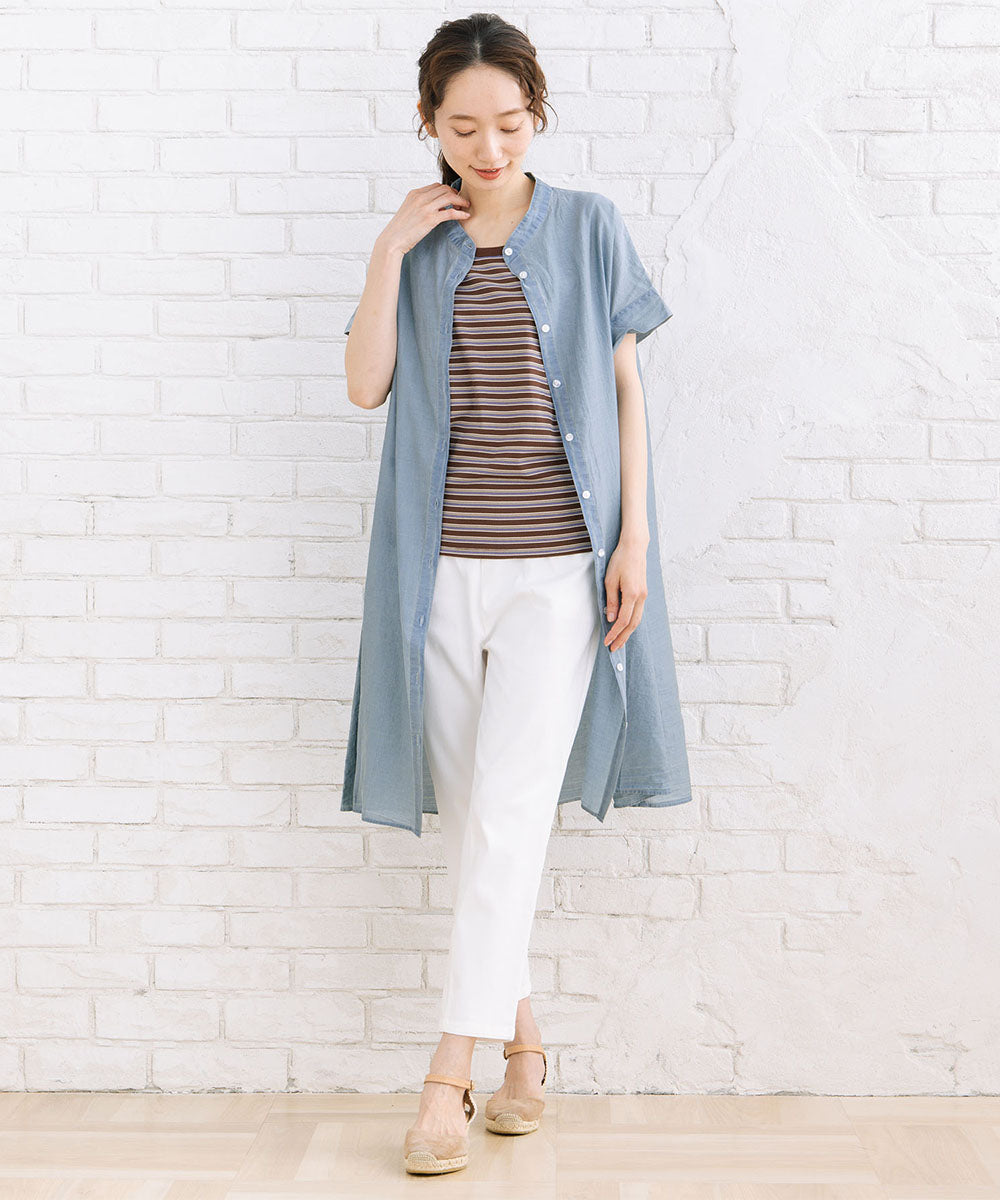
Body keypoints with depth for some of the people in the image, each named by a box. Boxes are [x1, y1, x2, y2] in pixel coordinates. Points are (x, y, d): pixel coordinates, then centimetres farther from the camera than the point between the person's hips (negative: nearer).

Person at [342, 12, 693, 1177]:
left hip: (558, 565, -3)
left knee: (508, 809, -11)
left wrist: (634, 536, -4)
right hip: (444, 565, 3)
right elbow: (365, 384, -2)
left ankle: (449, 1072, -6)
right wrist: (391, 251, -8)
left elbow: (625, 387, 3)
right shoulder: (417, 243, 8)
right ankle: (522, 1037, 23)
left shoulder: (588, 227, 3)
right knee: (466, 814, 7)